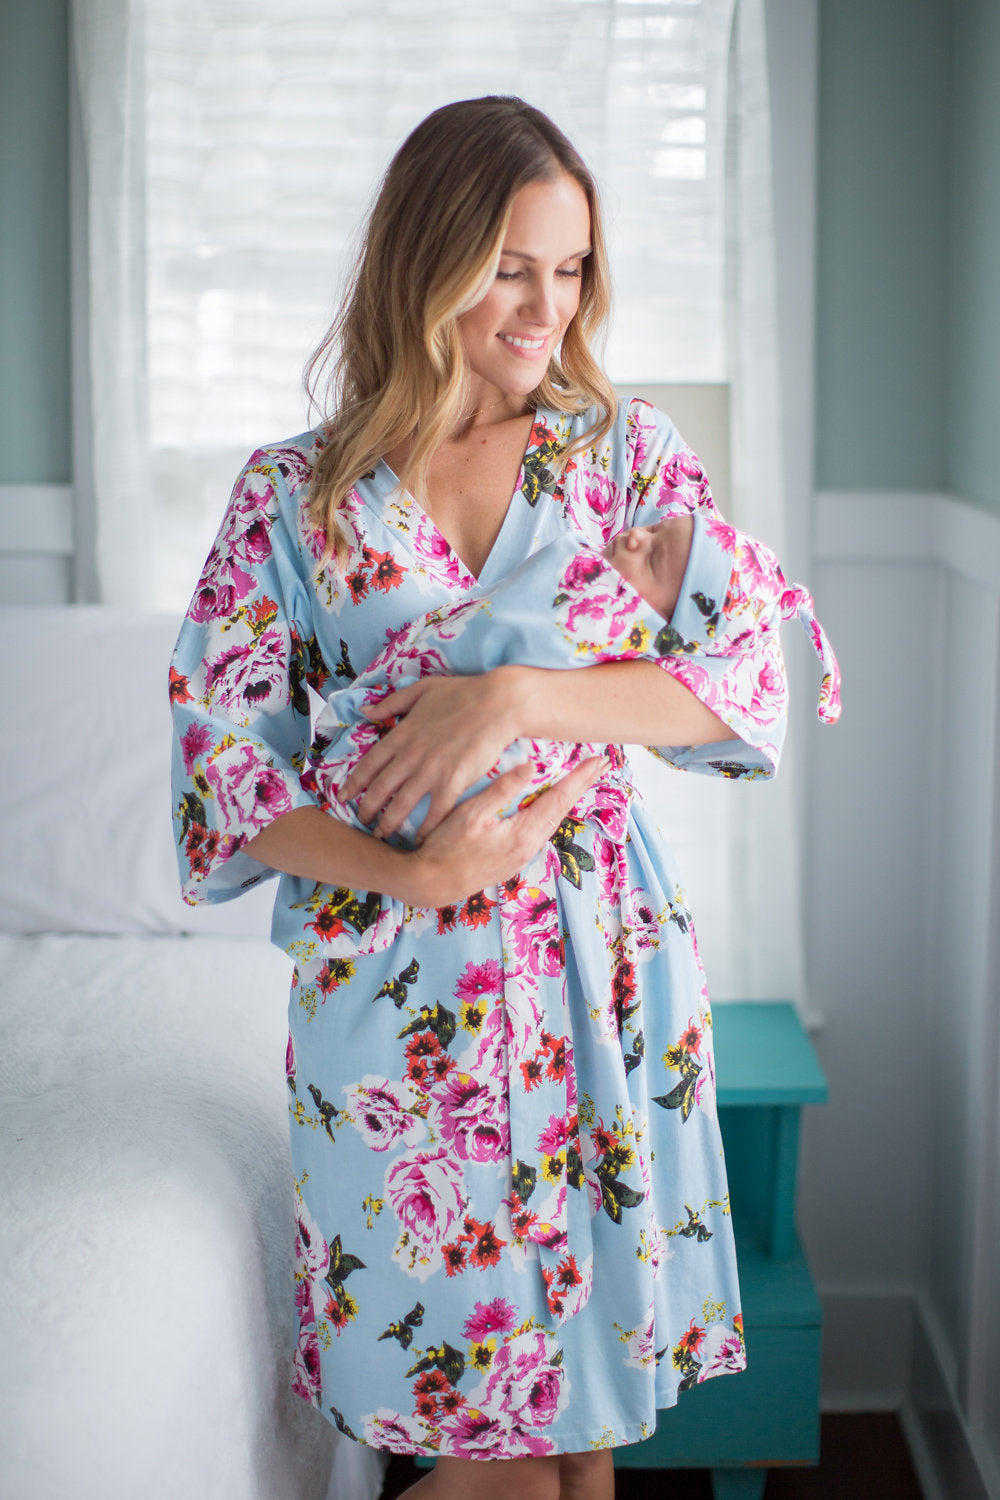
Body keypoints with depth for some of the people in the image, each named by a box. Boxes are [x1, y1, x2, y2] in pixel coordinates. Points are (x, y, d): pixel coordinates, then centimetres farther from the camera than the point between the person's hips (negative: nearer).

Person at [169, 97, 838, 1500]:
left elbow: (737, 679, -6)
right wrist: (416, 876, -18)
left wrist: (519, 696, -21)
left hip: (601, 955, 2)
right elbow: (221, 752, -4)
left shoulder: (629, 449, 3)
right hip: (395, 977, -1)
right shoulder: (297, 492, 0)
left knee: (588, 1339, 11)